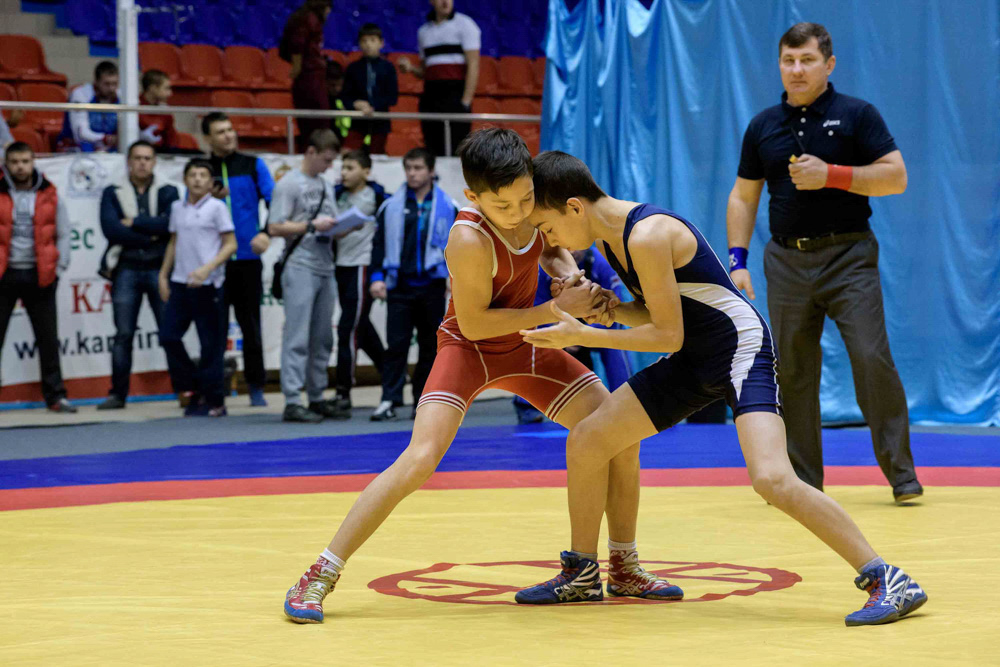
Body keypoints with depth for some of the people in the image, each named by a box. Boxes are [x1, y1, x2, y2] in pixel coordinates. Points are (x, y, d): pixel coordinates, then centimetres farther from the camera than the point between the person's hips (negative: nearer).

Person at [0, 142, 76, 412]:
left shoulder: (50, 196, 5)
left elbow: (63, 235, 10)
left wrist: (58, 269, 0)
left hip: (39, 276, 1)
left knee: (48, 339, 5)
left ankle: (55, 395, 12)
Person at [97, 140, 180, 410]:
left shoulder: (167, 192, 8)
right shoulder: (113, 193, 9)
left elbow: (169, 224, -10)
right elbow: (110, 228, -7)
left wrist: (133, 222, -8)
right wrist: (149, 237, -8)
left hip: (159, 269, 0)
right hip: (126, 269, 1)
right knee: (123, 334, 0)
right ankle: (117, 394, 5)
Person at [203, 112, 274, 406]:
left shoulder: (253, 166, 7)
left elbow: (274, 202, -1)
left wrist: (266, 233, -16)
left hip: (248, 258, 0)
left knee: (250, 324, 4)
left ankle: (256, 388, 13)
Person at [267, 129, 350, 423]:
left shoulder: (326, 186, 18)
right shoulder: (288, 184, -5)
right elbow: (275, 228, -10)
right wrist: (312, 226, -17)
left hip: (325, 269, 8)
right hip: (300, 268, -8)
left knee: (322, 339, 11)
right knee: (297, 336, -10)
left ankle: (317, 398, 18)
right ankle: (292, 402, -11)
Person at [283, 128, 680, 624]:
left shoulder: (535, 201, -14)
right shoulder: (470, 240, -32)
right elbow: (474, 324, -26)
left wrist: (567, 271, -15)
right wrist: (557, 310, -26)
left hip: (525, 345, 7)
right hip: (469, 347, -7)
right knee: (419, 459, -25)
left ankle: (625, 570, 20)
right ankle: (319, 578, -17)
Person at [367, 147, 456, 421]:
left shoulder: (447, 206, 3)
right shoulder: (391, 206, 4)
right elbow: (379, 243, 6)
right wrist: (377, 277, -2)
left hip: (432, 285, 0)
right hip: (400, 286, 0)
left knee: (430, 346, 6)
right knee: (396, 344, -4)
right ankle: (390, 400, -2)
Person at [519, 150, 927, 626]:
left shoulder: (648, 235, -24)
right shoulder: (608, 236, 5)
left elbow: (669, 335, -21)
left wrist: (582, 336, -18)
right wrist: (609, 310, -6)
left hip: (743, 349, -10)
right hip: (695, 361, 10)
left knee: (771, 479, -27)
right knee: (584, 441, 7)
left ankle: (888, 582, -19)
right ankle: (580, 576, 25)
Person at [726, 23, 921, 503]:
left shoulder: (857, 115, 1)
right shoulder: (763, 126, 11)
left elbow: (896, 177, -6)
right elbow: (743, 197, 16)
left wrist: (831, 175, -16)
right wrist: (737, 260, 6)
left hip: (848, 254, -3)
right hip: (787, 260, 3)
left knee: (872, 360, -12)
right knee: (791, 372, 3)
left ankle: (901, 473, -3)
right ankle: (803, 478, 13)